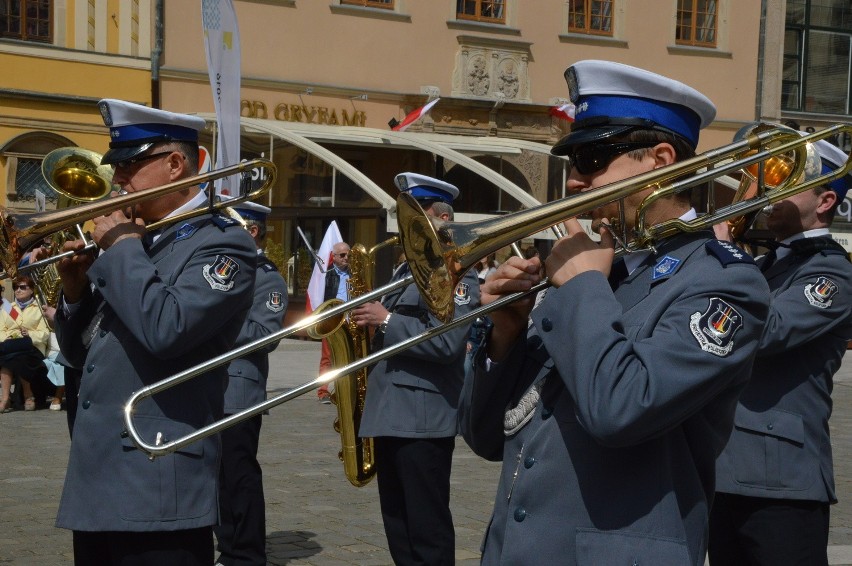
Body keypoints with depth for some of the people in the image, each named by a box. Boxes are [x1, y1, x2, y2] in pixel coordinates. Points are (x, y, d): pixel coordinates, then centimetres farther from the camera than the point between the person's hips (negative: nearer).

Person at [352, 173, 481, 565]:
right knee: (399, 530, 14)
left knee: (427, 531, -3)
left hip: (424, 419, -9)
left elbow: (446, 342, -21)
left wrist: (386, 320, -17)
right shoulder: (405, 271, 20)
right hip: (389, 413, 9)